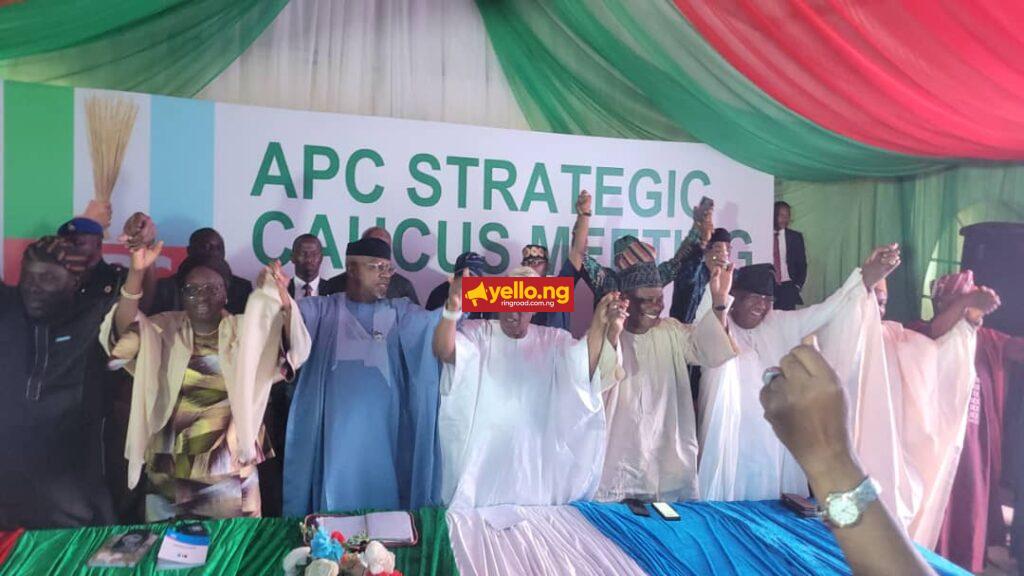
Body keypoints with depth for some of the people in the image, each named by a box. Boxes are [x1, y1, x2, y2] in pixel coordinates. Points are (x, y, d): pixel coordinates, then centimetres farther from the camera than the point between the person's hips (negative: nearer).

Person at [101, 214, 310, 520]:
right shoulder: (164, 331, 0)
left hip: (231, 475, 0)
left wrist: (284, 301, -39)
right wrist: (136, 271, -35)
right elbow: (124, 337, -20)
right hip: (169, 475, 1)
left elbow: (293, 351, -18)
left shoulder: (245, 331, -2)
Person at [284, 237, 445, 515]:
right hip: (337, 431, -1)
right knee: (336, 502, 8)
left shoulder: (399, 311, 6)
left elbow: (437, 320, -7)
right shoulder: (324, 309, 4)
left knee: (382, 503, 8)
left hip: (382, 431, 1)